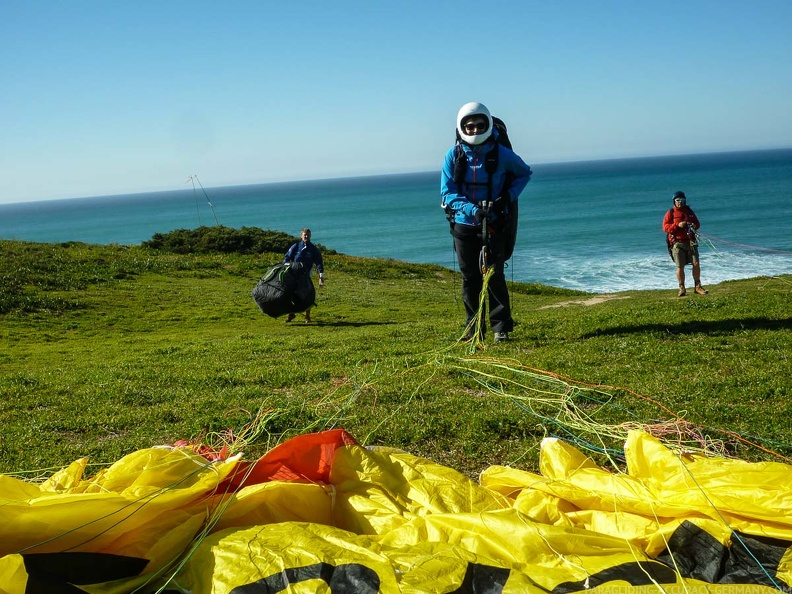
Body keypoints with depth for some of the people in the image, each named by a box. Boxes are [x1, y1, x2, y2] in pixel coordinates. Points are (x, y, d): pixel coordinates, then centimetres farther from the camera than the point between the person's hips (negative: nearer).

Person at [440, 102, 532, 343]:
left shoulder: (501, 154, -7)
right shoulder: (453, 155, -6)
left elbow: (524, 173, 10)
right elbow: (447, 193, -9)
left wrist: (509, 196, -7)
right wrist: (473, 209, -24)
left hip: (494, 224, -1)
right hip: (464, 224, 2)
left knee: (494, 275, -5)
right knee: (469, 277, 7)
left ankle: (502, 327, 4)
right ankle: (474, 326, 17)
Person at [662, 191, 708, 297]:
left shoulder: (689, 211, 14)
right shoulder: (671, 213, 2)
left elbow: (697, 223, 19)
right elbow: (665, 227, -5)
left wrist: (694, 226, -5)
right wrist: (678, 225, -18)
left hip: (690, 241, 3)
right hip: (678, 243, -3)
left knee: (696, 264, -4)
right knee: (680, 267, -2)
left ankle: (697, 286, 6)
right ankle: (682, 288, 8)